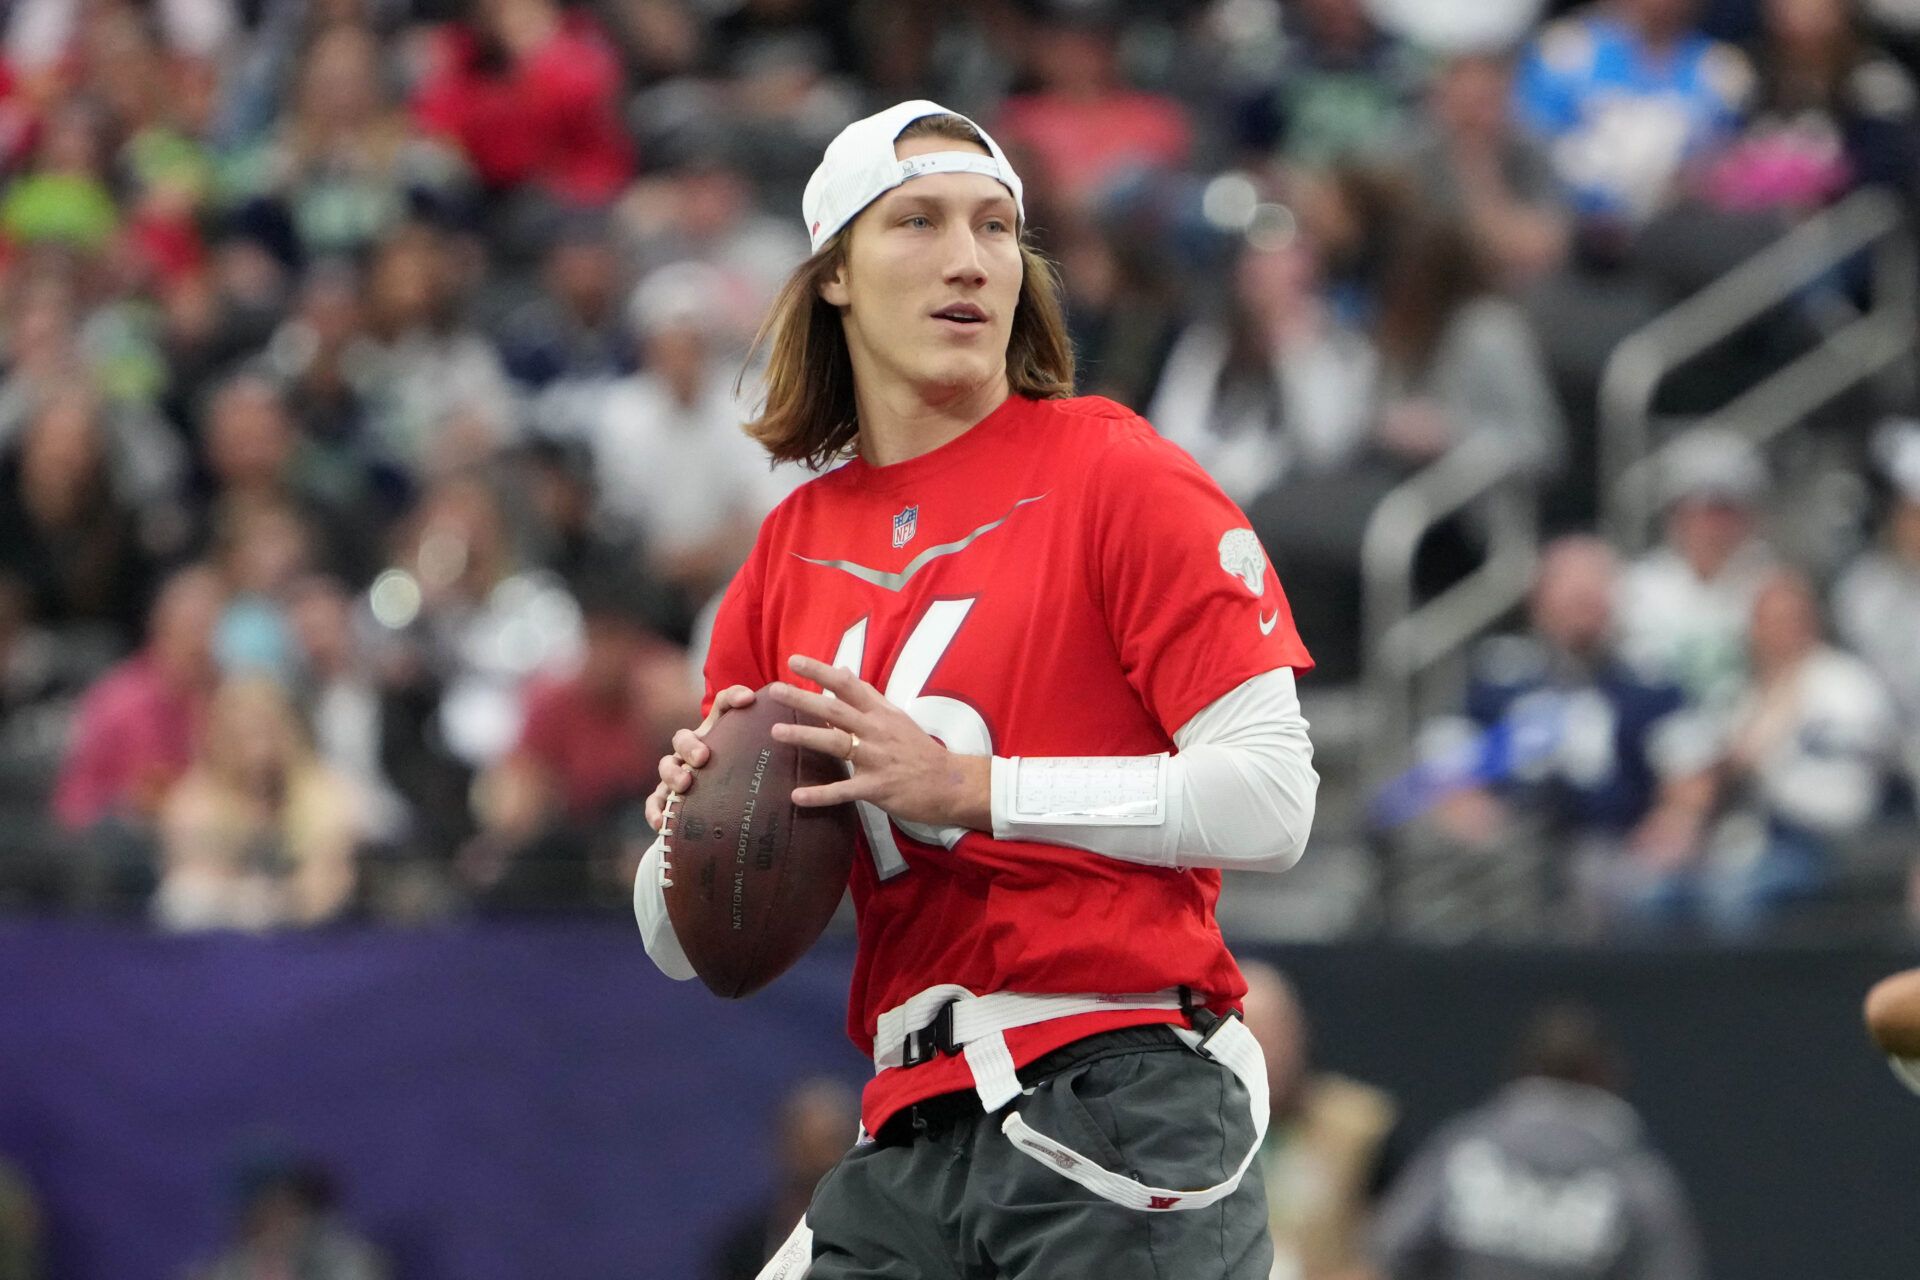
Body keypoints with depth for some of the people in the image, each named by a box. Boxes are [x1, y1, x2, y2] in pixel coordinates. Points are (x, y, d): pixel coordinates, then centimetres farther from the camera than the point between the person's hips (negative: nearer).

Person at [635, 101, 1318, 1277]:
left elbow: (1271, 800, -12)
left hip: (1120, 1115, -5)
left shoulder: (1118, 476, -2)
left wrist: (969, 788, -17)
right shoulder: (789, 556, 14)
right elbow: (690, 948, 18)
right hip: (915, 1143, 5)